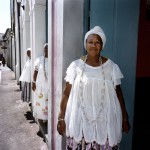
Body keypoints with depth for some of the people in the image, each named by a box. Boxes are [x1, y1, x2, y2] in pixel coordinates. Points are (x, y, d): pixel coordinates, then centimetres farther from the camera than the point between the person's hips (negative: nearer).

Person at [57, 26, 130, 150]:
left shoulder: (111, 66, -1)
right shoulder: (76, 65, -3)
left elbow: (118, 93, 5)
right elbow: (66, 93, -1)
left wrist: (125, 118, 7)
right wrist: (61, 117, -1)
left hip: (104, 121, 1)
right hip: (80, 120, 0)